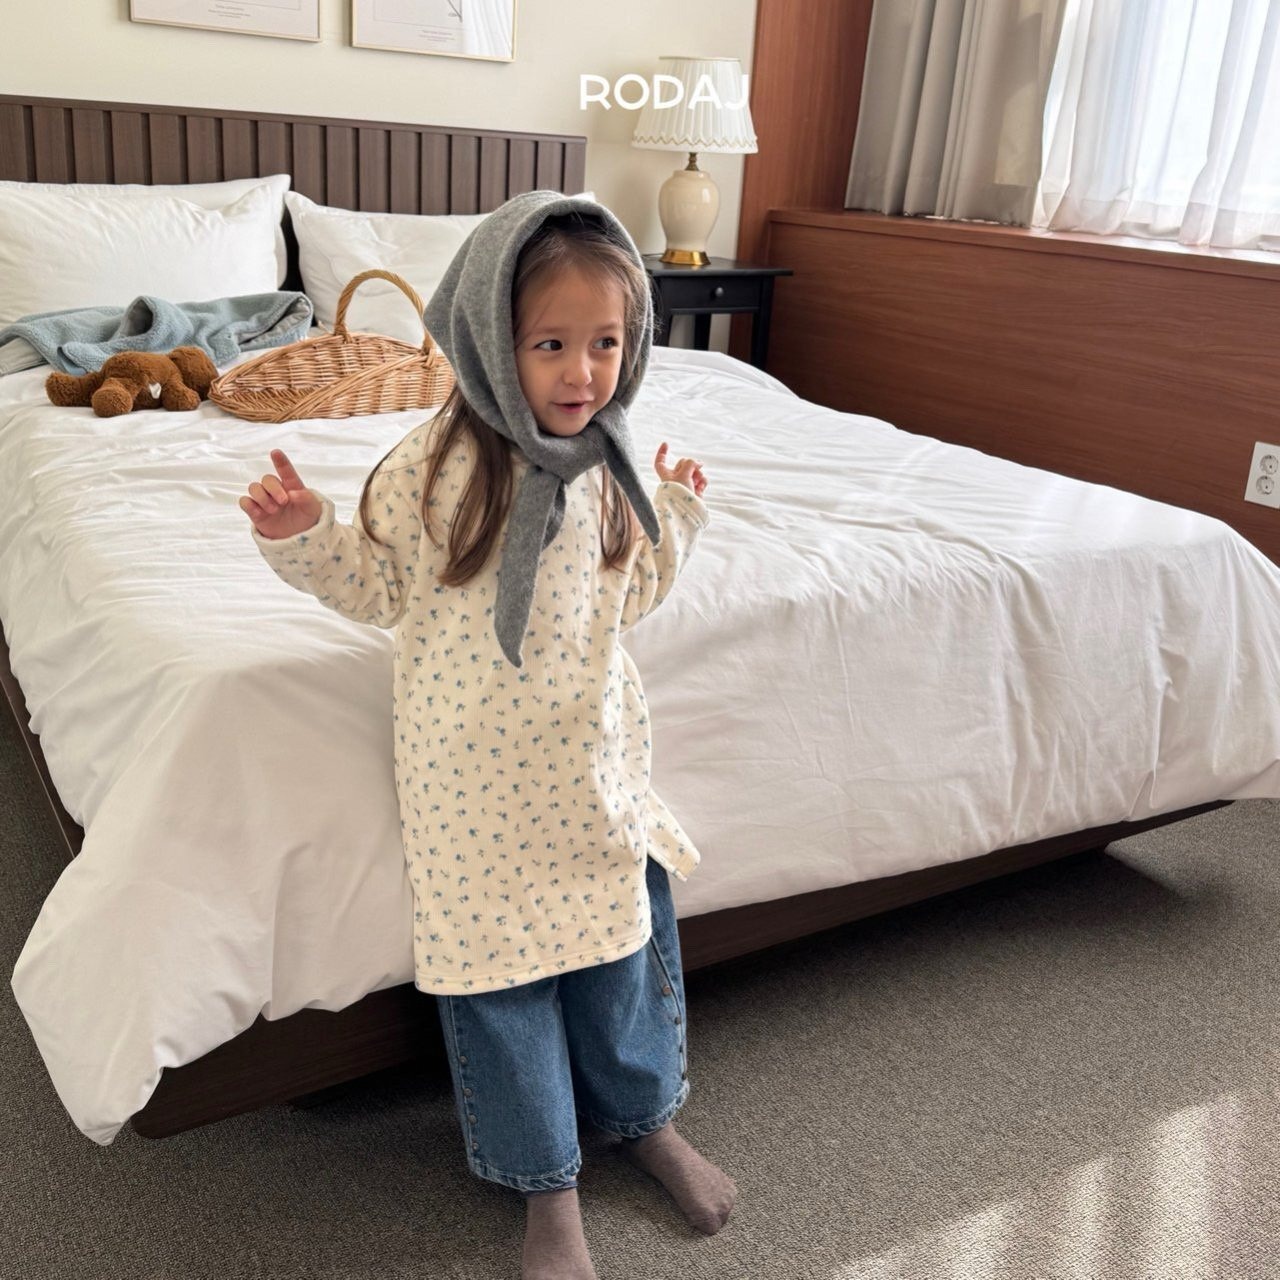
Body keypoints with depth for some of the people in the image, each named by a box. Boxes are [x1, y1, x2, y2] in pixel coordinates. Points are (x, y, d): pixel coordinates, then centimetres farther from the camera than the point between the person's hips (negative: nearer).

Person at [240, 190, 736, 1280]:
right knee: (499, 972, 8)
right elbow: (378, 588, -1)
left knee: (627, 940, 16)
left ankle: (647, 1116, 45)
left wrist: (679, 521, 5)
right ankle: (547, 1183, 32)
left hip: (595, 761, 4)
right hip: (477, 776, -3)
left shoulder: (611, 471, -1)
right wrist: (303, 536, -16)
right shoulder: (432, 467, -14)